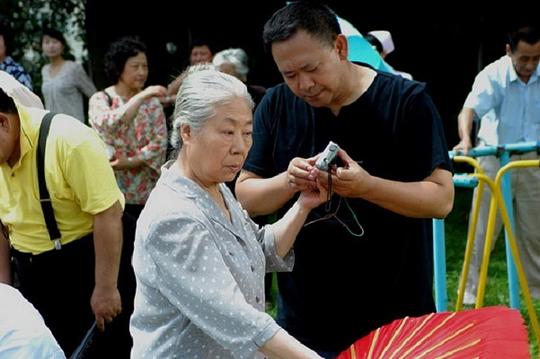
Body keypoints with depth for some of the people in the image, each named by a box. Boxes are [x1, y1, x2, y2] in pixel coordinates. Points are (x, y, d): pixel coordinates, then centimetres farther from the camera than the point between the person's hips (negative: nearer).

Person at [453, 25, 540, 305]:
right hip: (495, 159, -3)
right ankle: (470, 289, 6)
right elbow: (469, 110, -31)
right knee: (483, 229, -2)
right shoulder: (493, 75, -17)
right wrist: (465, 140, -49)